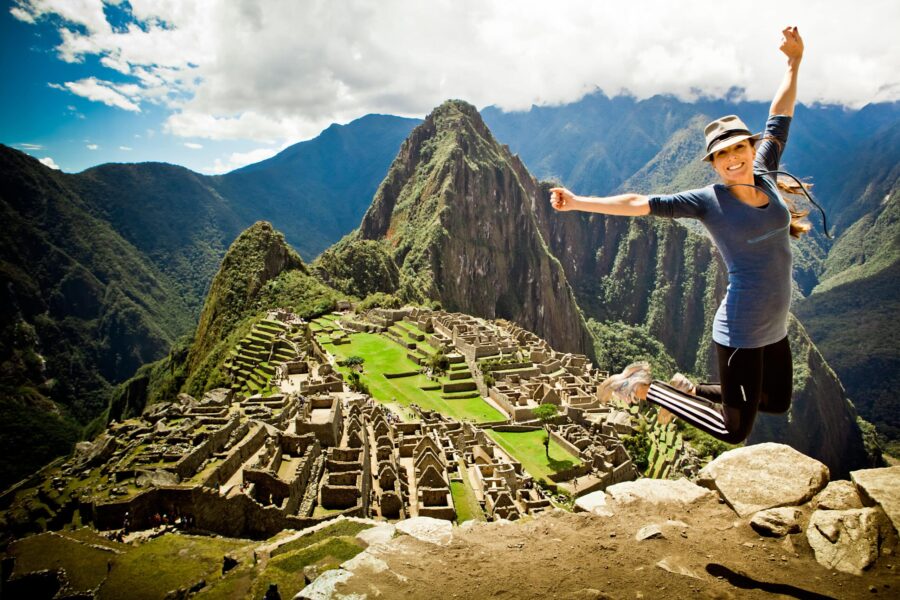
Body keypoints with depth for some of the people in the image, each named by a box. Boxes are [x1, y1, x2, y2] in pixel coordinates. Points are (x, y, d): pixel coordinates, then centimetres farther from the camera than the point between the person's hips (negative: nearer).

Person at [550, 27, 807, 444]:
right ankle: (648, 388, 14)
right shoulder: (709, 200, -14)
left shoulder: (764, 178, 2)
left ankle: (689, 389, 34)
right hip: (742, 333, -7)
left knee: (777, 403, 25)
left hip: (775, 327, 7)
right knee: (734, 431, 4)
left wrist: (794, 61, 19)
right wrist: (577, 202, -23)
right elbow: (639, 204, -18)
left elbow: (779, 116, 14)